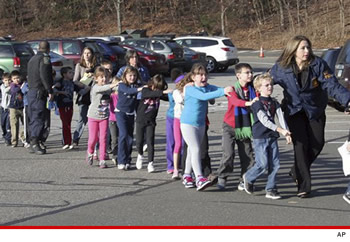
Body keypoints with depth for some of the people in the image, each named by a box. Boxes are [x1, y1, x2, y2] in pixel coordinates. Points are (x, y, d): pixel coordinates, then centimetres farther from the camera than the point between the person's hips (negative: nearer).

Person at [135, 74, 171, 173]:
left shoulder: (159, 93, 0)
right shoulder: (145, 90, -13)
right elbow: (152, 94, -33)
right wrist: (163, 92, -46)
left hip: (151, 121, 2)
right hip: (141, 120, -2)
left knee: (150, 142, -4)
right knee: (139, 141, 4)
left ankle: (150, 163, 0)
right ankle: (140, 156, 32)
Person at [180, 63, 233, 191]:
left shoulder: (208, 87, 3)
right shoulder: (190, 89, -18)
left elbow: (218, 89, -9)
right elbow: (204, 96, -32)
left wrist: (229, 90, -32)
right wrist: (223, 92, -39)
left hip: (201, 124, 7)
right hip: (188, 123, -7)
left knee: (192, 150, 15)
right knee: (196, 149, -15)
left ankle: (187, 176, 26)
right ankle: (199, 178, -21)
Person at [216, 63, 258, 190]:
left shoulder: (252, 89, 4)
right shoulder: (233, 89, -10)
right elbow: (235, 101, -30)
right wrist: (248, 103, -48)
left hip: (246, 126, 4)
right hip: (230, 126, -4)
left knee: (247, 155, 2)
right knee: (228, 153, -11)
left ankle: (243, 181, 14)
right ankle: (222, 178, 8)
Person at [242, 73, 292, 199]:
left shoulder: (274, 102, 11)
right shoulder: (257, 103, -9)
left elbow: (281, 118, 3)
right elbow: (264, 120, -18)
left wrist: (287, 133, -11)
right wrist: (280, 130, -25)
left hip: (272, 137, 6)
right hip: (260, 137, -6)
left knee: (275, 164, 1)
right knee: (263, 164, -9)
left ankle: (271, 189, 10)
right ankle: (248, 177, 17)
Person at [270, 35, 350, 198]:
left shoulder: (318, 64, -13)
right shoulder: (281, 68, -10)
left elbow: (332, 85, -20)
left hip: (315, 110, 2)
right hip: (294, 111, -2)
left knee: (317, 143, 1)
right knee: (301, 145, -11)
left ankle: (297, 172, 28)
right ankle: (303, 186, -5)